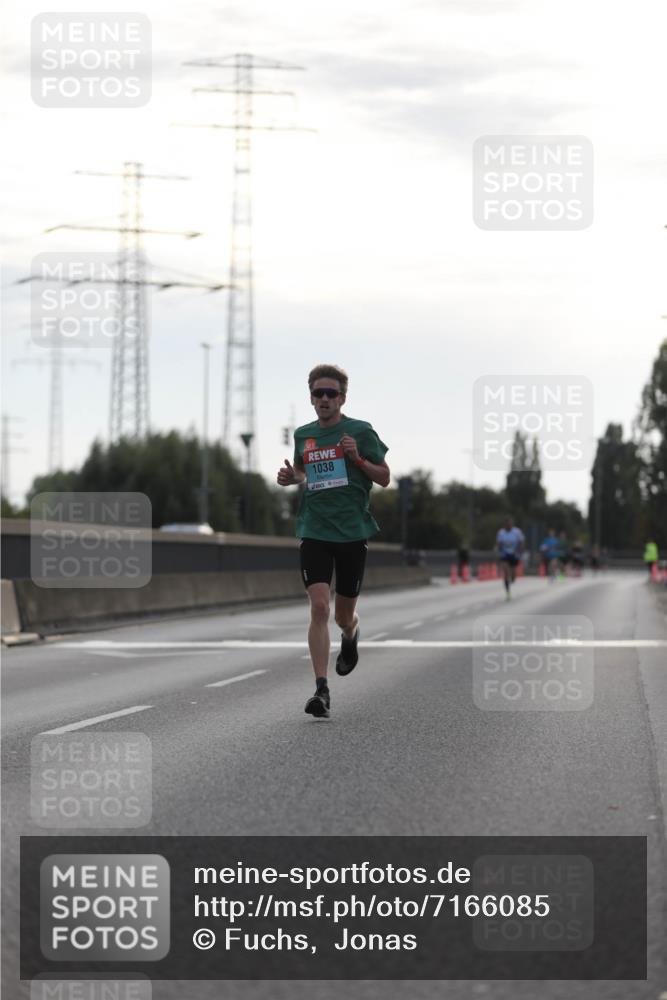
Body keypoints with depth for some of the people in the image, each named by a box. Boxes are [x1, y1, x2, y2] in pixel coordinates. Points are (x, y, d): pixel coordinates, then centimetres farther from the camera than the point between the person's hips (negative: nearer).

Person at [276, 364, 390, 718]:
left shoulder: (360, 431, -3)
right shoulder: (303, 435, 9)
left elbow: (384, 478, 0)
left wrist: (357, 458, -16)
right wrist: (291, 477, 4)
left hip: (352, 532, -1)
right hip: (314, 532, 2)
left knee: (344, 615, 9)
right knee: (318, 606, -16)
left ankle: (350, 637, 49)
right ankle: (321, 689, -17)